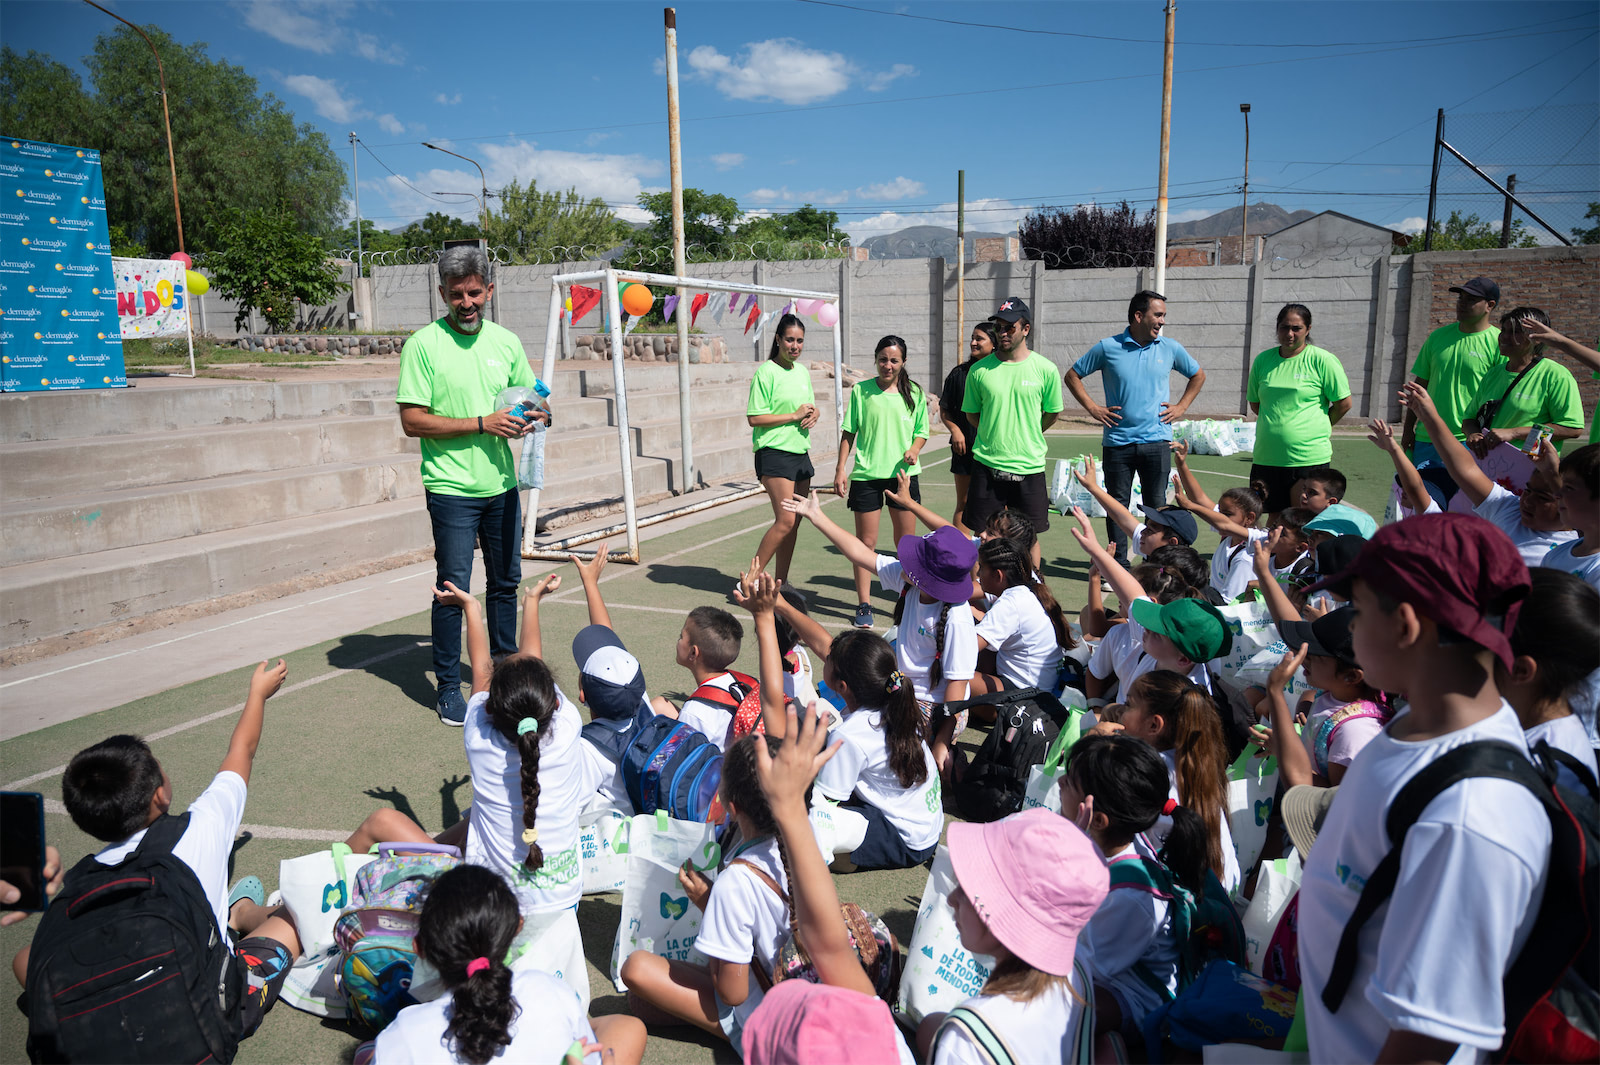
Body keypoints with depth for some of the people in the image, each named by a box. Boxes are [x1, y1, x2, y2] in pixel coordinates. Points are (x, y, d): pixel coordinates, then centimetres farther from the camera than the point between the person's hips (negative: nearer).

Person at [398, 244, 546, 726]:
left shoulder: (506, 342, 7)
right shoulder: (423, 344, -8)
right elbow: (412, 421, -12)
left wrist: (534, 414, -6)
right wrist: (483, 423, -19)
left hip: (502, 484, 5)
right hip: (452, 488, -5)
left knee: (506, 582, 15)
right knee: (454, 589, -1)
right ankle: (448, 686, 14)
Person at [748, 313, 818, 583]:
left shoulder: (803, 371, 13)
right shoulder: (766, 372, -9)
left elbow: (812, 408, 23)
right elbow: (754, 418, -14)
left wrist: (813, 415, -1)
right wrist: (795, 415, -15)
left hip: (801, 453, 8)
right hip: (774, 453, -8)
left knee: (793, 523, 8)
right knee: (785, 521, -15)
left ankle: (781, 582, 17)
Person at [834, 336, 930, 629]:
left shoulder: (914, 393, 5)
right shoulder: (861, 390, 2)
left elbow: (921, 431, 13)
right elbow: (849, 432, 6)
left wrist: (914, 449, -8)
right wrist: (841, 468, 0)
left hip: (903, 473, 1)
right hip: (866, 474, -1)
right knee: (865, 542, 2)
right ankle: (864, 605, 13)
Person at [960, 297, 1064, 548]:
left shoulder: (1045, 369, -2)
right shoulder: (980, 370, 0)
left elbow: (1053, 413, 10)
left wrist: (1025, 437, 13)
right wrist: (994, 436, 9)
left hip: (1029, 467, 0)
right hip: (987, 465, 0)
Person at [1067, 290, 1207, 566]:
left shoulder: (1170, 348, 6)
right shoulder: (1108, 347, -1)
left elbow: (1198, 376, 22)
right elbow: (1072, 375, 8)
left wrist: (1181, 407, 9)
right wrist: (1092, 408, 0)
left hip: (1156, 441, 1)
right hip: (1117, 442, -1)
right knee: (1117, 505, 4)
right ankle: (1118, 567, 14)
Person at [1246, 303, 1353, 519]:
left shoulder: (1322, 360, -3)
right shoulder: (1262, 360, 8)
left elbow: (1344, 404, 0)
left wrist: (1316, 428, 4)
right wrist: (1276, 427, 10)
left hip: (1309, 458, -3)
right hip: (1267, 457, 3)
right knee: (1274, 517, 11)